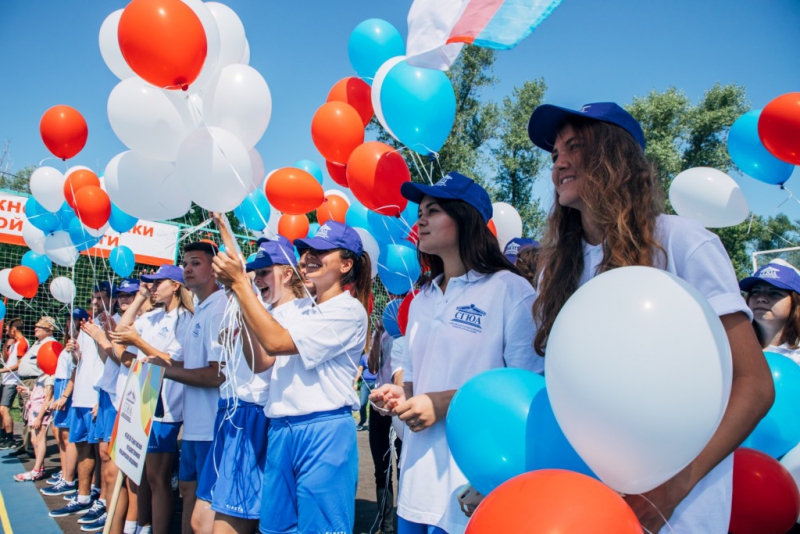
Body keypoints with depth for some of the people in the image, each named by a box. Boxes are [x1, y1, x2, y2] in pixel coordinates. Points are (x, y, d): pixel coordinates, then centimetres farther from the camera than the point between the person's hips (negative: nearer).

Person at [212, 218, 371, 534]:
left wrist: (240, 283, -15)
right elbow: (258, 362, 3)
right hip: (281, 430, 7)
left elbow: (276, 342, -19)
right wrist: (237, 293, -3)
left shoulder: (350, 310, -10)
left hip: (325, 433, -7)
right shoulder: (292, 309, 12)